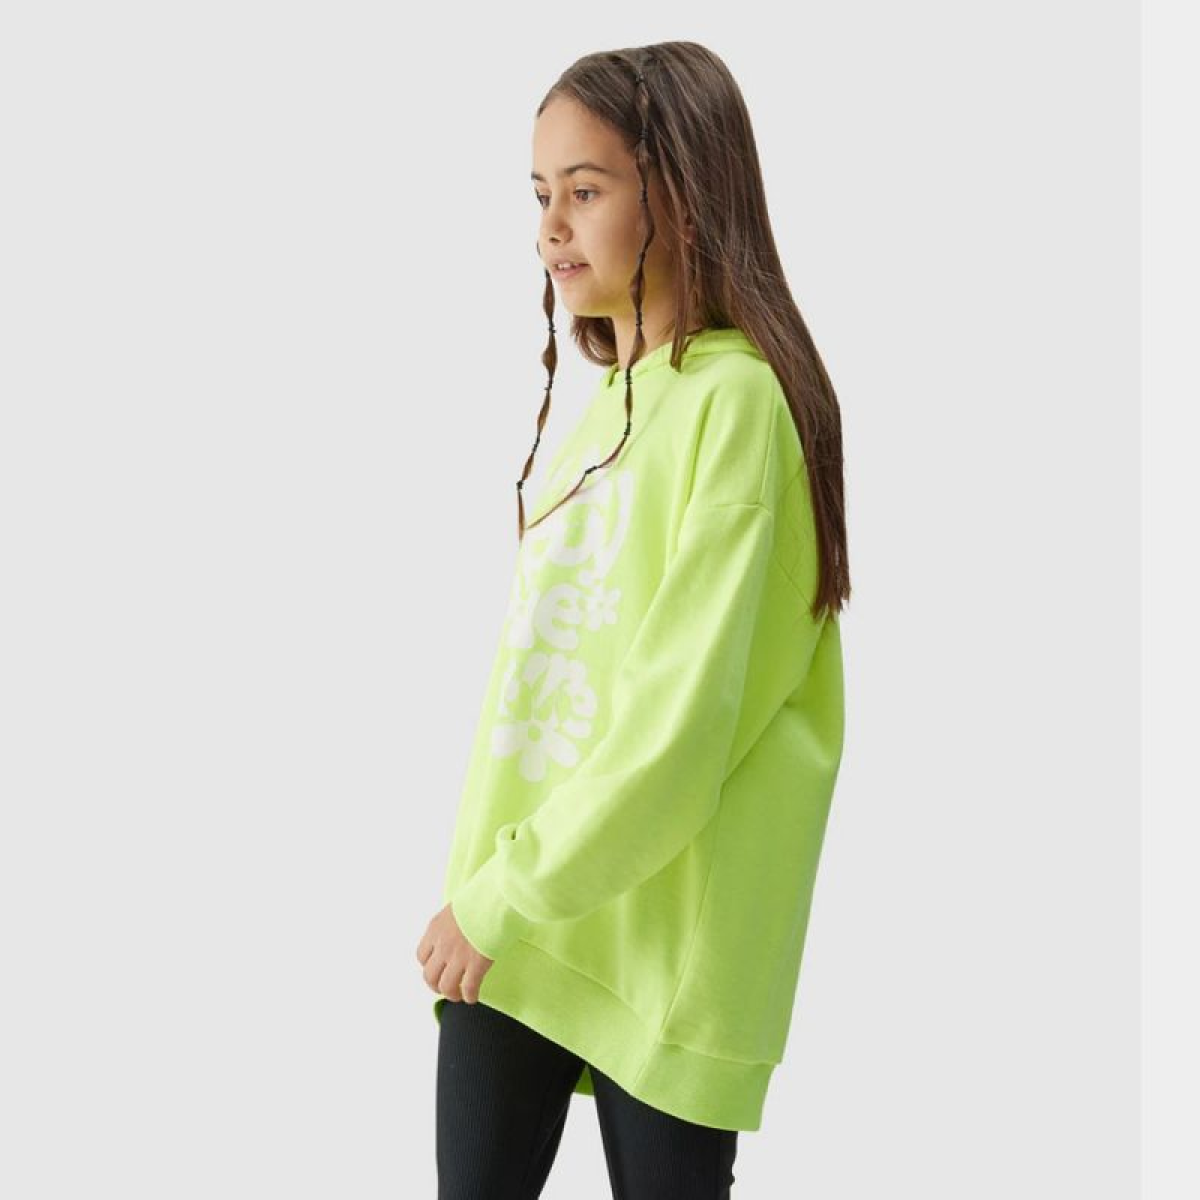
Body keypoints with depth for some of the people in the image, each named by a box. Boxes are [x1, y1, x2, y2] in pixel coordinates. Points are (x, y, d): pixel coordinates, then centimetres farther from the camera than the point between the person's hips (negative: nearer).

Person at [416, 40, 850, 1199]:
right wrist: (482, 890, 11)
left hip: (656, 939, -7)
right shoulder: (605, 402, 13)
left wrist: (508, 895, -14)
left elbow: (683, 718, -18)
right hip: (511, 919, 7)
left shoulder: (739, 400, -12)